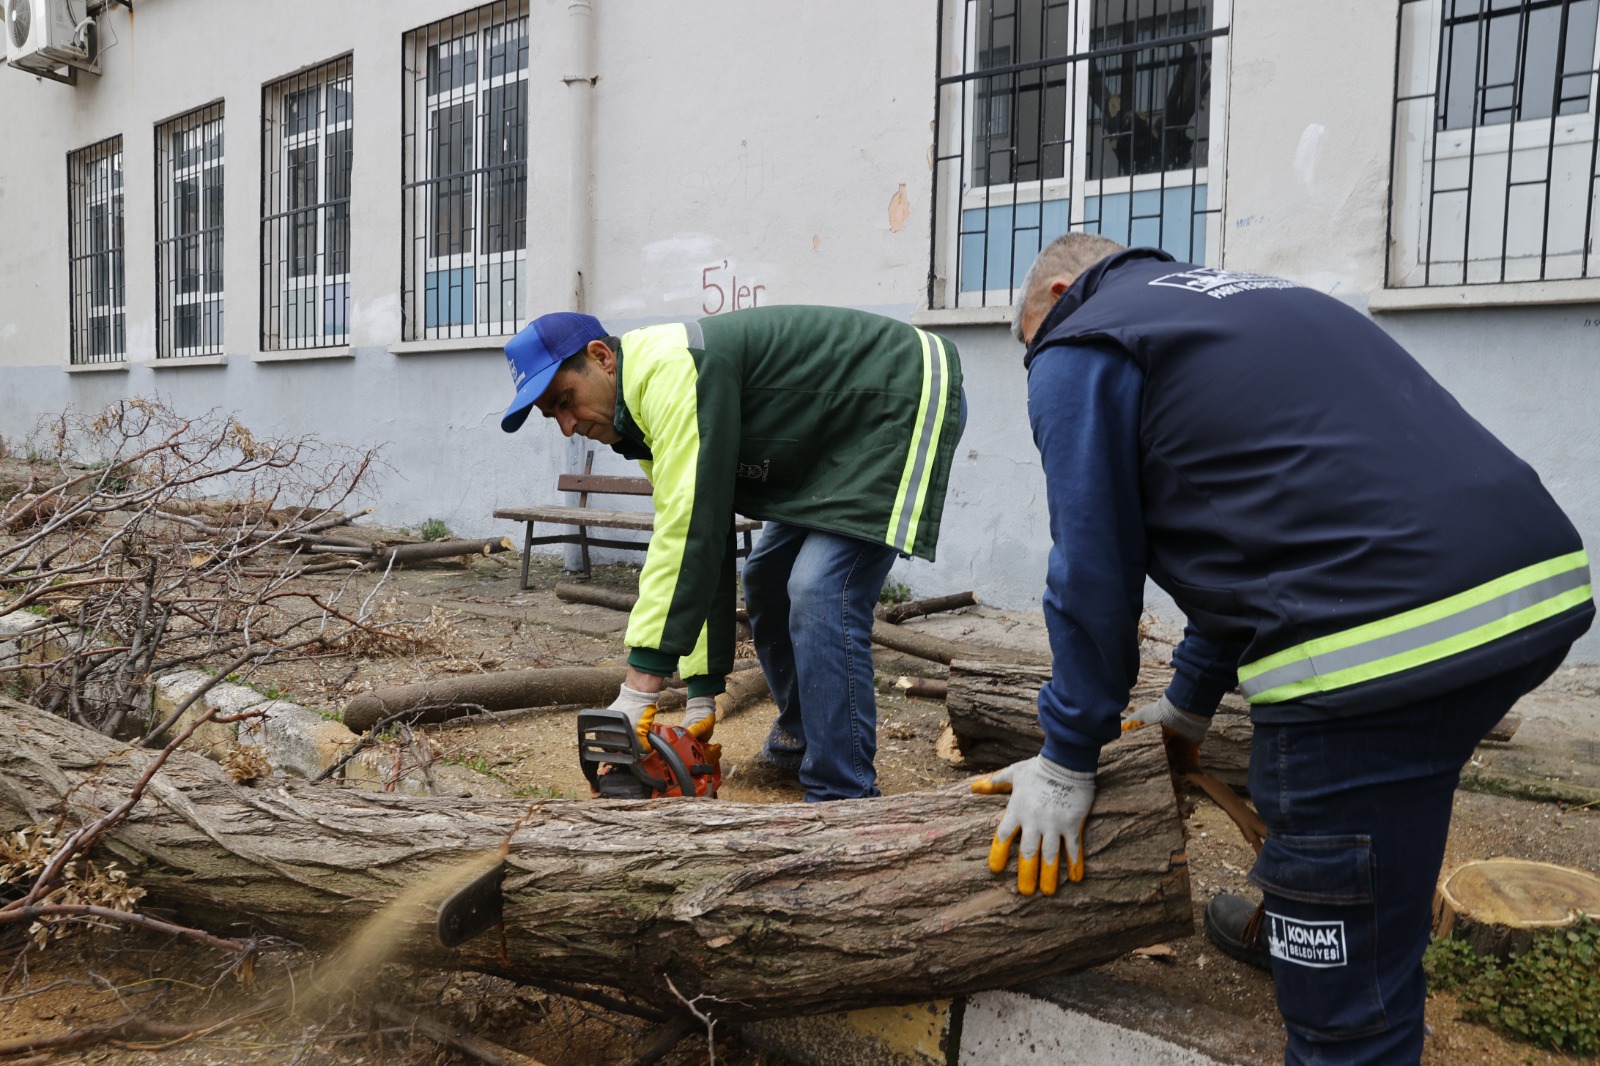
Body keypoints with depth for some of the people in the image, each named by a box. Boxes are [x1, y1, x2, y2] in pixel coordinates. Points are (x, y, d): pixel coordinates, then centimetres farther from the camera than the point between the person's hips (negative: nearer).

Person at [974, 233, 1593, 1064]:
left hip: (1381, 634, -10)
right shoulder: (1239, 297, 29)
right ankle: (1284, 928, 59)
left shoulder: (1079, 349, 3)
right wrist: (1189, 703, 35)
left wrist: (1067, 759, 11)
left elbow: (1094, 572, -1)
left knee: (1348, 993, 3)